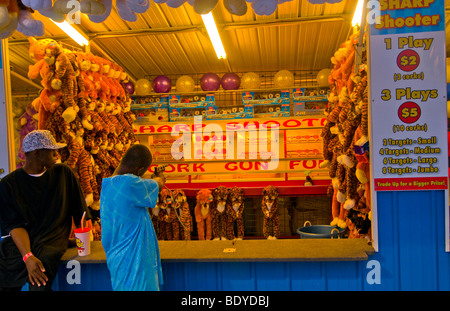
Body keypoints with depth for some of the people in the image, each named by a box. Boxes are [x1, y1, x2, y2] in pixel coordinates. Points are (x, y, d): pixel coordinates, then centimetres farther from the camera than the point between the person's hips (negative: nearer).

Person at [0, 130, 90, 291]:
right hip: (20, 241, 1)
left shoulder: (63, 173, 8)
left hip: (52, 240, -1)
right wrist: (28, 257, -20)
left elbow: (80, 212, 11)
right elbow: (14, 225, -6)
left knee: (39, 284, -27)